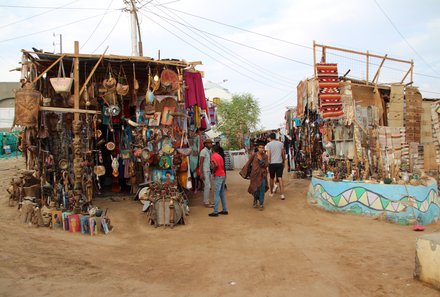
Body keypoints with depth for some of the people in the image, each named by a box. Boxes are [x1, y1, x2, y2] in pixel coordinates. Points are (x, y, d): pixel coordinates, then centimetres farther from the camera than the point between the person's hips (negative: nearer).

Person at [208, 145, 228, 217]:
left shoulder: (213, 156, -8)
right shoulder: (220, 156, 17)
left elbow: (216, 165, -22)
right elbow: (222, 165, 15)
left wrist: (213, 171, -8)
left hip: (218, 176, -8)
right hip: (223, 175, 8)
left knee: (216, 194, -6)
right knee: (222, 194, 15)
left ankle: (215, 212, -5)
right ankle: (224, 210, 19)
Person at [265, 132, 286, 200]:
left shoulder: (268, 144, -4)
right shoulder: (280, 143, 4)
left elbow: (268, 155, -10)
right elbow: (283, 154, 8)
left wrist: (269, 163, -4)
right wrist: (283, 162, 19)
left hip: (272, 163, -1)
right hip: (279, 163, 2)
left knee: (271, 178, 14)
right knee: (280, 178, 1)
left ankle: (271, 192, 28)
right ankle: (282, 194, -7)